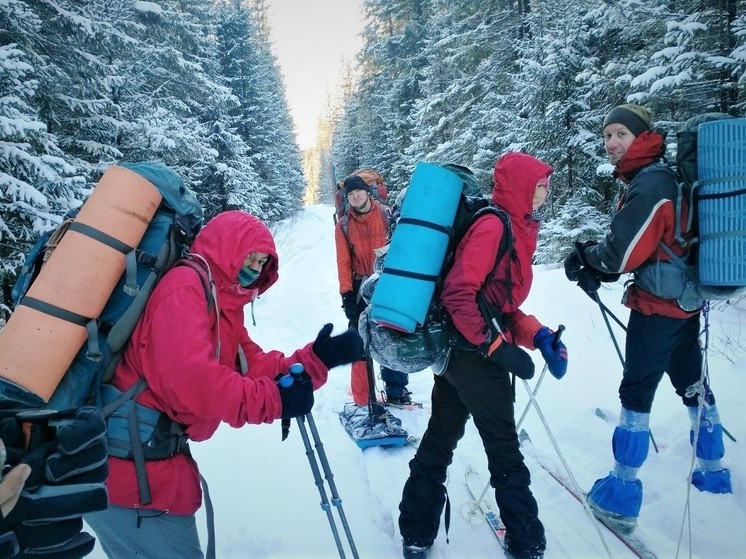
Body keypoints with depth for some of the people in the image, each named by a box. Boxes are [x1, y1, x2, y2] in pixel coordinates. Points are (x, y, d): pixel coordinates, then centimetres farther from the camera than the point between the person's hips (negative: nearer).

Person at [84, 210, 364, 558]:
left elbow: (256, 369, 10)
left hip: (152, 460, 10)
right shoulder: (186, 285, -16)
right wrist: (271, 401, -21)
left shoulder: (226, 309, 15)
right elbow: (186, 376, -28)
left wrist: (317, 359, -4)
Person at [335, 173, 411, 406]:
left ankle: (396, 390, 20)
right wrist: (346, 294, -5)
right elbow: (344, 262, 1)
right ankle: (362, 397, 14)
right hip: (361, 288, 0)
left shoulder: (387, 215, -2)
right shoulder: (344, 225, 1)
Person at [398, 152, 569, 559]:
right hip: (475, 354, -9)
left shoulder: (515, 229, 13)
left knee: (439, 441, 15)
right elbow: (458, 294, -23)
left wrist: (538, 335, 1)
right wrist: (498, 347, -22)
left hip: (459, 351, 9)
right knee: (504, 450, 7)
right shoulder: (493, 225, -16)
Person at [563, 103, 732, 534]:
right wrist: (597, 272, 1)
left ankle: (622, 497, 4)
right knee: (693, 385, 20)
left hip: (657, 304, -10)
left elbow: (622, 252, -21)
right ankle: (714, 472, 37)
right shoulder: (658, 178, 11)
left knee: (636, 393, -3)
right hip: (684, 299, 10)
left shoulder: (648, 184, -19)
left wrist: (584, 254, -3)